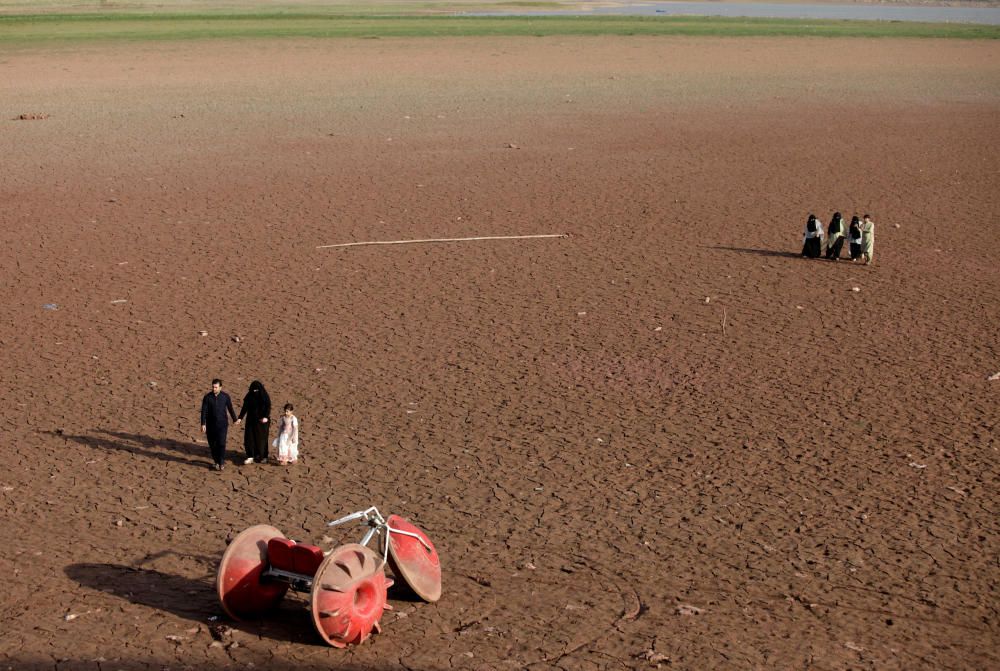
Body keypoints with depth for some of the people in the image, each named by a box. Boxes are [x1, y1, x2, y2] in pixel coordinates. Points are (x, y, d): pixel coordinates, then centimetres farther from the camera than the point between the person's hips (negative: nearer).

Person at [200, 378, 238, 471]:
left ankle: (221, 463, -2)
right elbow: (204, 411, -6)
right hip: (211, 424, 1)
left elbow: (230, 408, 10)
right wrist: (203, 424, -13)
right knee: (212, 444, 7)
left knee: (221, 443, -10)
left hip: (222, 424, -1)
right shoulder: (207, 397, -6)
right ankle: (215, 461, 24)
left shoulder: (225, 396, -4)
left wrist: (235, 419, 21)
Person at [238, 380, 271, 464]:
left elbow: (268, 407, -14)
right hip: (251, 420, 3)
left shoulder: (264, 396, -8)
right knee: (249, 438, -3)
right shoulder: (249, 396, 1)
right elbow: (244, 407, 2)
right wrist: (240, 418, -8)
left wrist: (265, 417, -29)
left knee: (261, 438, 3)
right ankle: (250, 457, 2)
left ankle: (262, 457, 15)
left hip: (261, 421, -3)